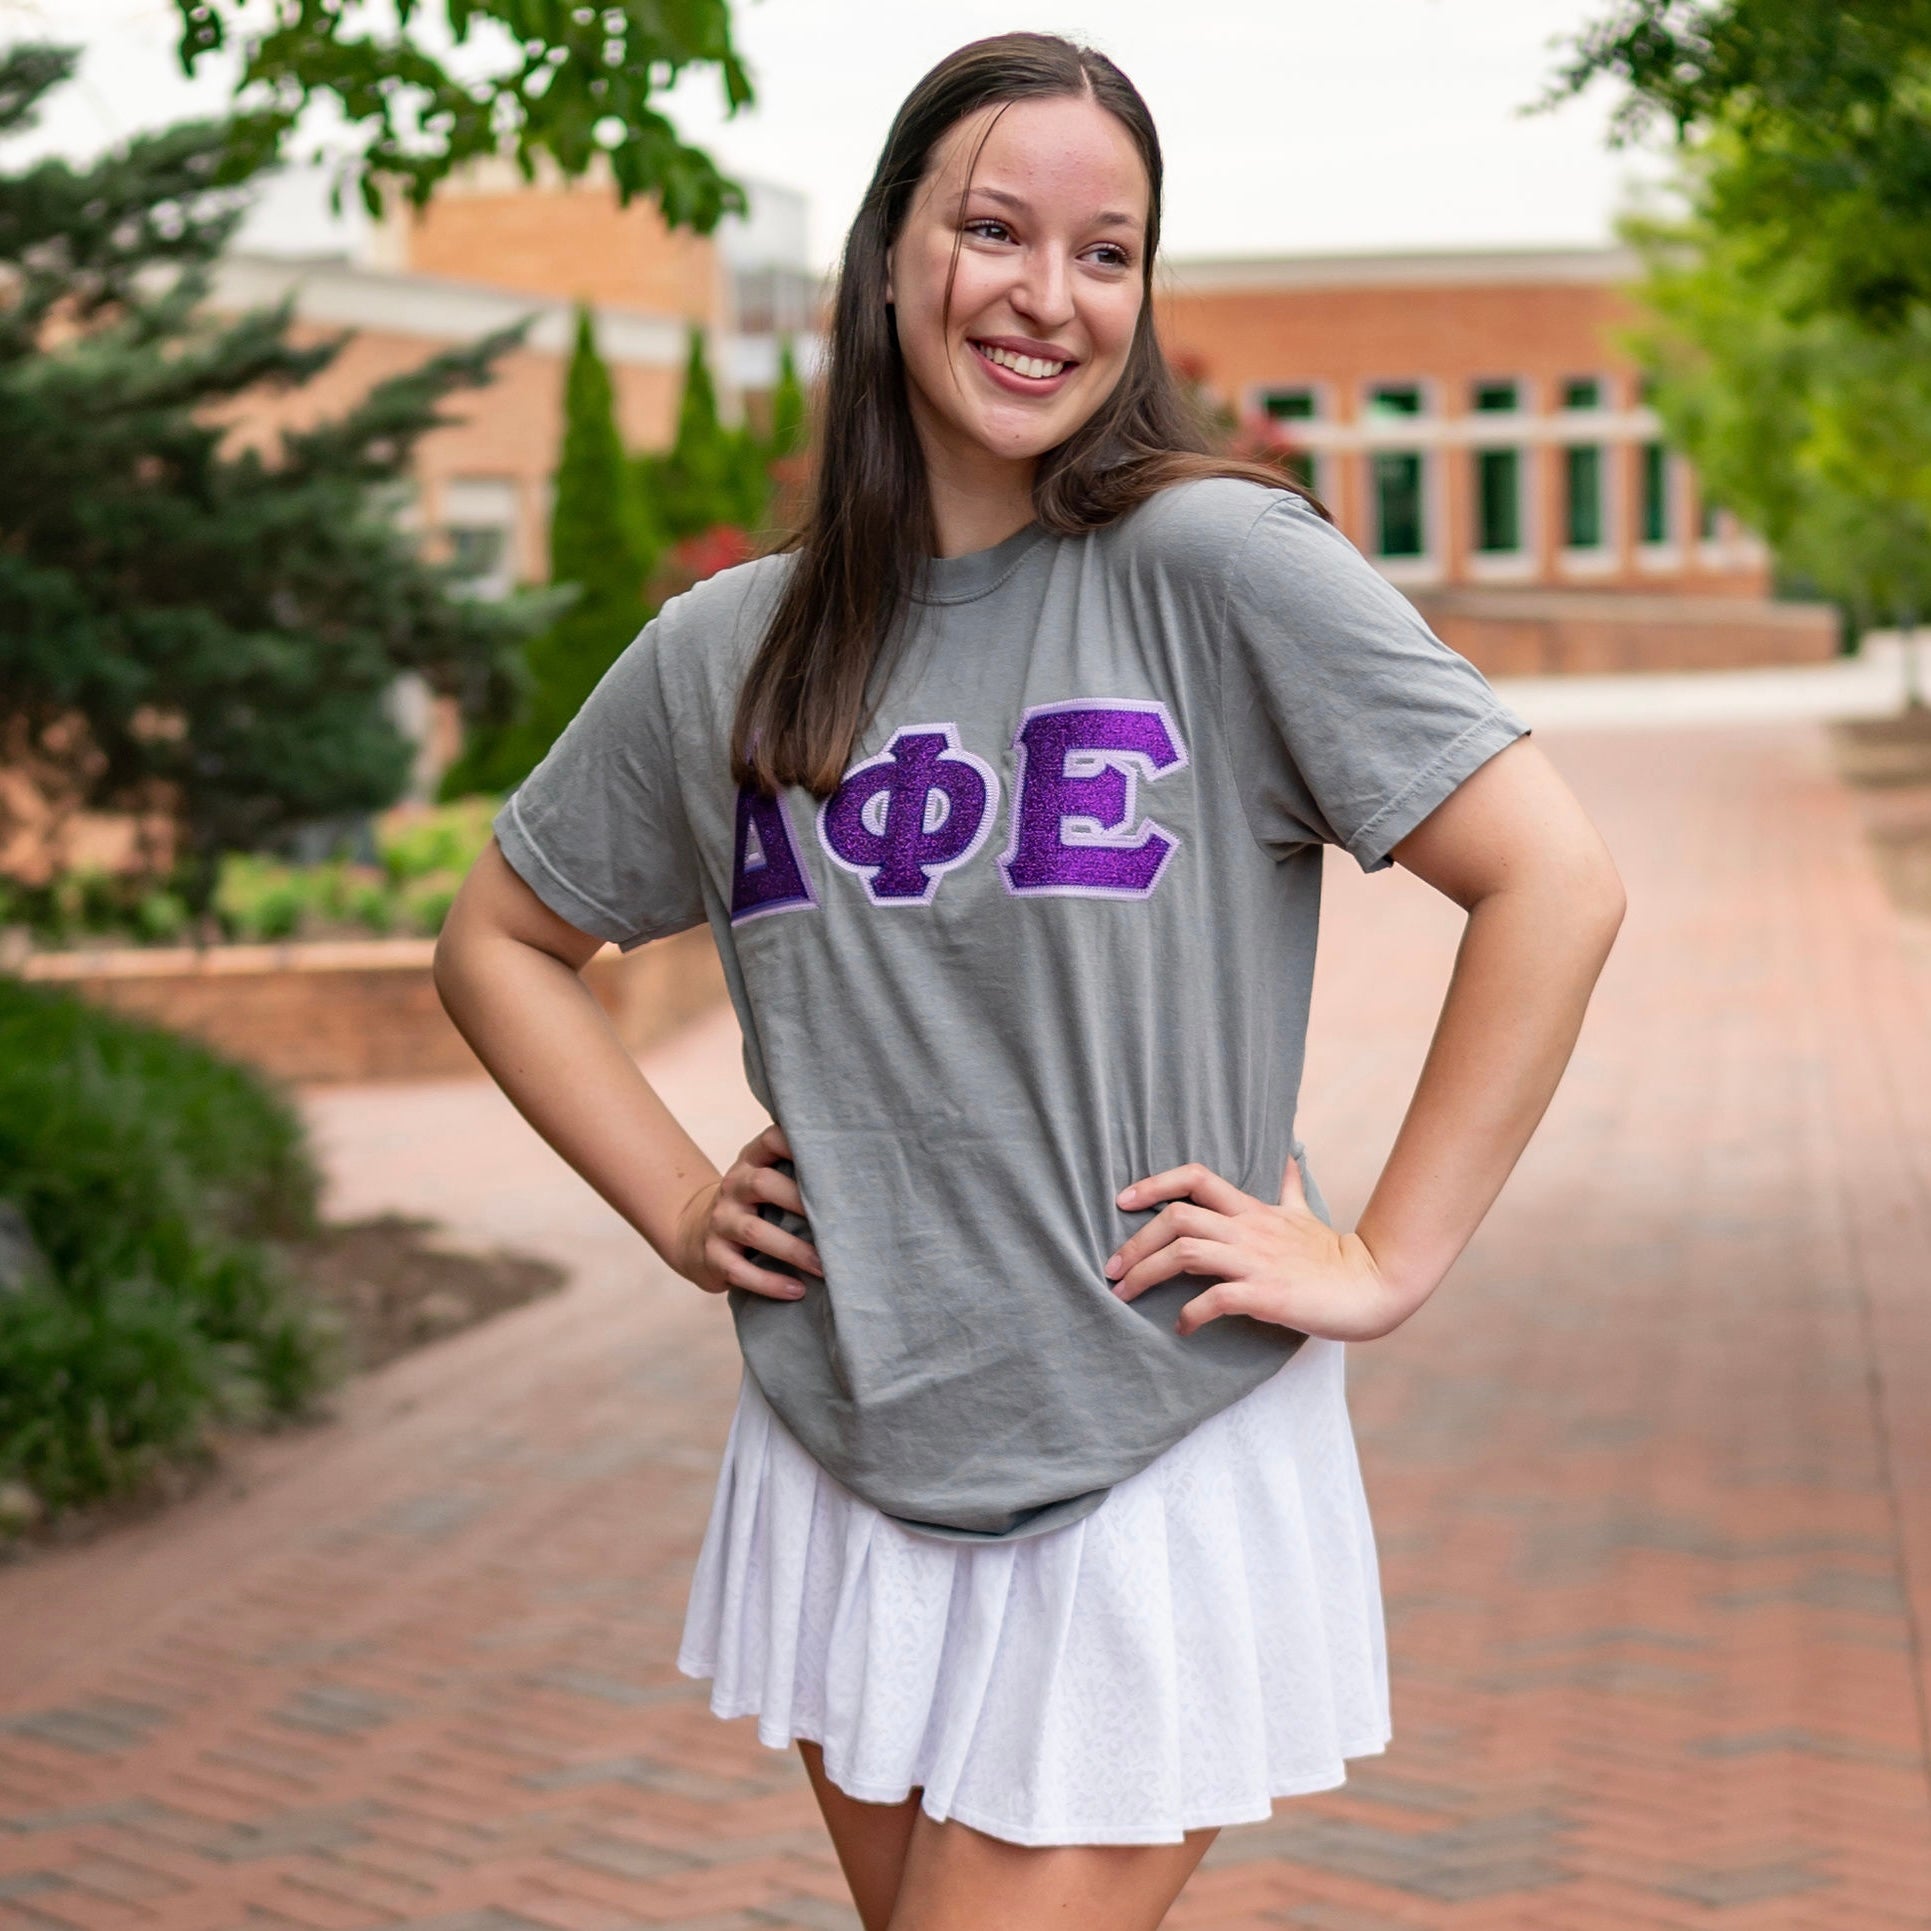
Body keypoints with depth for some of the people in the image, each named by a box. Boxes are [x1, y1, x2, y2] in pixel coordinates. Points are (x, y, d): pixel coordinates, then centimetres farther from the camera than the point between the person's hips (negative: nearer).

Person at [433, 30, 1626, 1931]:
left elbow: (1555, 881, -13)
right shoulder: (725, 653, 3)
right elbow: (497, 942, 17)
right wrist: (676, 1205, 6)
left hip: (1156, 1484, -4)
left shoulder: (1216, 562, -10)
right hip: (841, 1480, 5)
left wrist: (1384, 1259, -13)